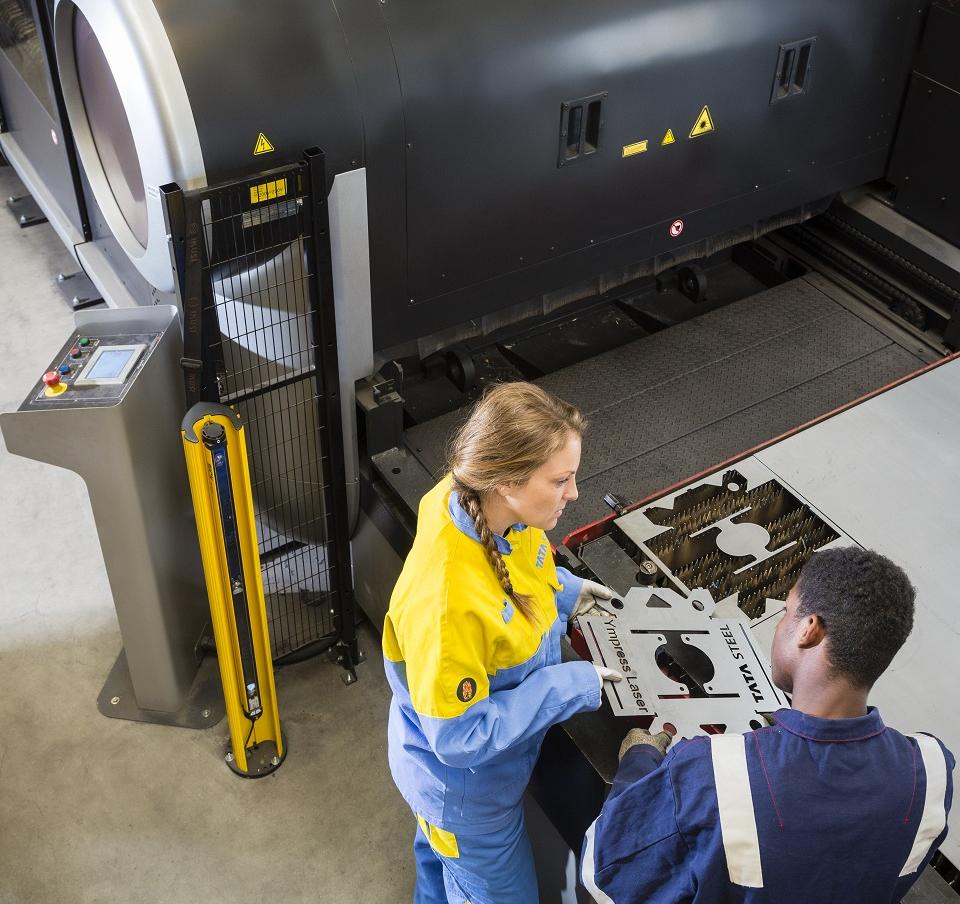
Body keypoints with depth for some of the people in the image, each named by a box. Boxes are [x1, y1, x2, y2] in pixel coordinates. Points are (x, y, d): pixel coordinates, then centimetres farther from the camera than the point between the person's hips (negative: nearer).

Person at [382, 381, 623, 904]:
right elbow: (459, 736, -31)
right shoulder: (446, 601, -44)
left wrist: (562, 591, -6)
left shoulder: (490, 504, -21)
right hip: (462, 783, -7)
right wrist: (570, 686, -28)